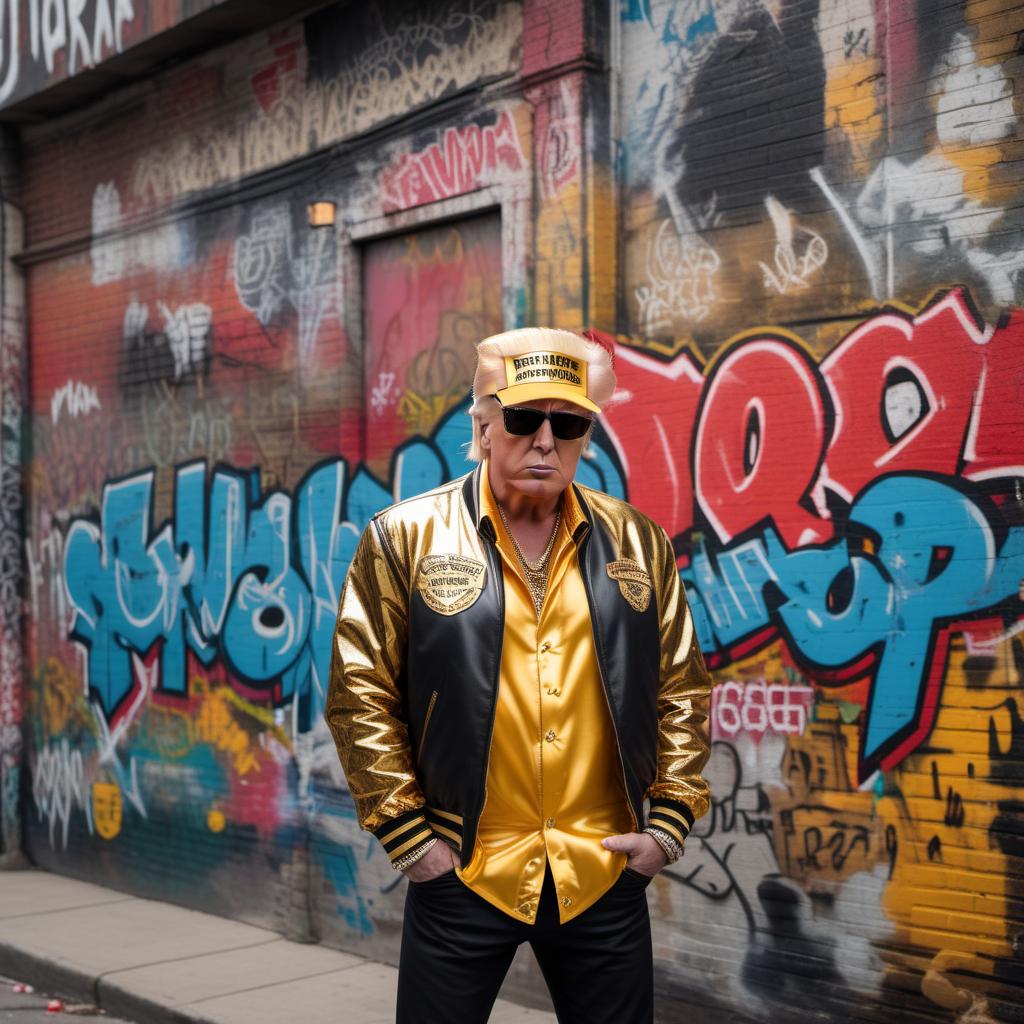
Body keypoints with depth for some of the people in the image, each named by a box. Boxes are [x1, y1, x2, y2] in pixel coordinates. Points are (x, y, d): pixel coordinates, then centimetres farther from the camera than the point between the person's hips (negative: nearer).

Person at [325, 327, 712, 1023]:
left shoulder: (639, 544, 5)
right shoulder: (406, 538, -4)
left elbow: (682, 691, 10)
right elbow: (363, 696, -4)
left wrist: (671, 819, 3)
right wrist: (405, 831, -7)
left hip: (606, 873, 3)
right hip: (461, 872, -2)